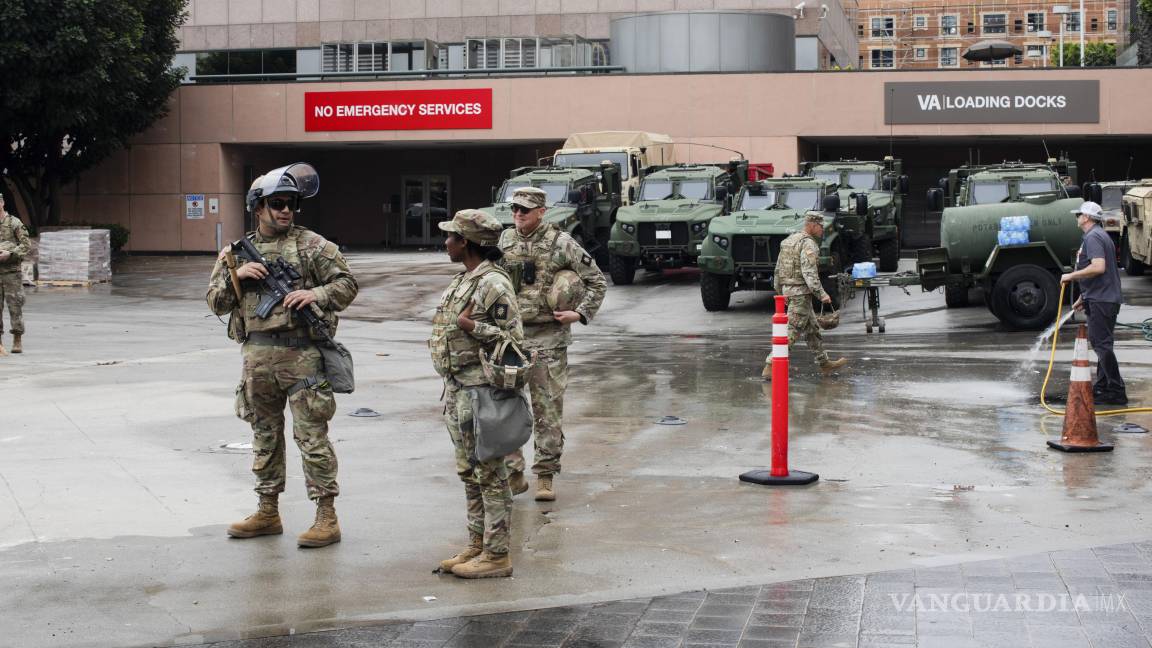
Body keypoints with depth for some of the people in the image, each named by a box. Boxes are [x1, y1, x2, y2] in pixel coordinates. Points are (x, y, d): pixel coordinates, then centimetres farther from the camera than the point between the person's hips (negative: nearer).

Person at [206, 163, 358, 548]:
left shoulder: (311, 245, 0)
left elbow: (346, 284, 0)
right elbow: (216, 303, 12)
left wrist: (315, 294, -17)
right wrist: (236, 275, -5)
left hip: (301, 354, -5)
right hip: (257, 356, 5)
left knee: (312, 436, -4)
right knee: (265, 436, 13)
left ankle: (327, 517, -1)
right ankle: (268, 512, 24)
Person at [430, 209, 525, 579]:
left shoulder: (493, 284, -16)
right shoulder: (463, 281, 15)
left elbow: (514, 338, -16)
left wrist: (471, 327, -24)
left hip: (479, 391, -10)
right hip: (457, 390, 10)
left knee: (489, 474, -4)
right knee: (469, 473, 15)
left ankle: (496, 556, 2)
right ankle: (477, 545, 24)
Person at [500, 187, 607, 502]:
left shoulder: (561, 243, -4)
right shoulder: (504, 241, 7)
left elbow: (597, 281, 2)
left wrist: (581, 313, -7)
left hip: (548, 338, -3)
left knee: (547, 410, 2)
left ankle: (545, 476, 11)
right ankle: (512, 473, 12)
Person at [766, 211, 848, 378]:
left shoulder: (789, 240, 13)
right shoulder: (808, 244, -16)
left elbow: (779, 268, 18)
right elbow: (809, 272, -24)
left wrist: (780, 292, 24)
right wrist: (821, 294, -22)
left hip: (788, 289, 10)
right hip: (801, 292, -10)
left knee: (812, 329, 17)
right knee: (791, 332, -8)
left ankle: (825, 364, 25)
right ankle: (770, 367, -10)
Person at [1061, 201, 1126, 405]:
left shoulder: (1093, 237, -14)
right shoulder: (1100, 235, 21)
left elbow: (1098, 267, -28)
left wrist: (1071, 276, -18)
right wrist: (1084, 298, 27)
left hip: (1101, 301, -11)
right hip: (1104, 299, 11)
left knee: (1102, 344, -10)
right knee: (1100, 343, 16)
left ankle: (1117, 392, -9)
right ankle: (1102, 387, 23)